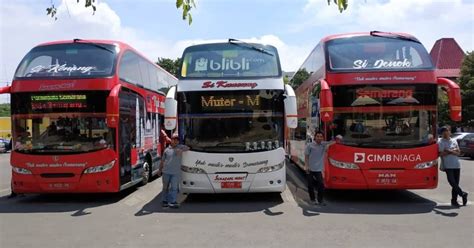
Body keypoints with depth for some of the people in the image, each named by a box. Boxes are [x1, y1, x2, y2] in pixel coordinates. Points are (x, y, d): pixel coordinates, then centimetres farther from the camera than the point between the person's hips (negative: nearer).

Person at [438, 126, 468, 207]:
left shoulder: (454, 141, 13)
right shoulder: (441, 142, 1)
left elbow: (458, 152, 5)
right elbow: (441, 154, -9)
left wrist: (449, 151, -11)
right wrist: (453, 150, -6)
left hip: (456, 165, 4)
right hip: (447, 166, -4)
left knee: (456, 183, 4)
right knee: (452, 182, -14)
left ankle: (454, 200, 11)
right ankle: (462, 194, 6)